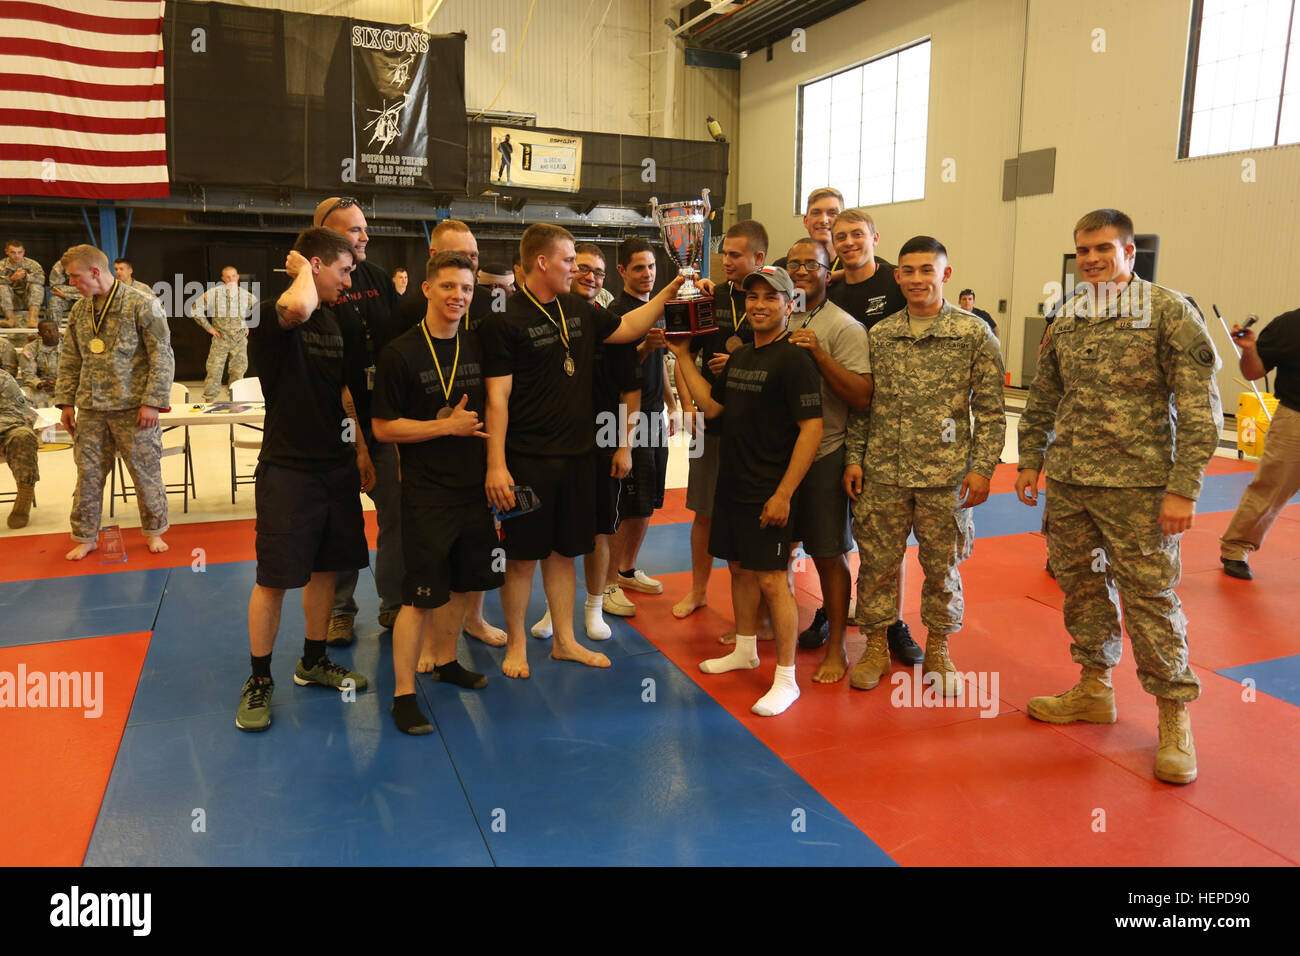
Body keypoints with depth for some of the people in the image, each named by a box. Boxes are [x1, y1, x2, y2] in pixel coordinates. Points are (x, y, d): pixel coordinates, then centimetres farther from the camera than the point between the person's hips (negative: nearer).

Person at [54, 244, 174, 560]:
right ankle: (85, 537, 22)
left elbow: (162, 357, -10)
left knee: (145, 473, 5)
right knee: (88, 475, 9)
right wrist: (67, 401, 10)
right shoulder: (79, 310, 10)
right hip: (90, 409, 5)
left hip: (133, 408, -5)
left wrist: (152, 402, -15)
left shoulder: (142, 305, -8)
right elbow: (70, 361, 16)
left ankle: (154, 532, 22)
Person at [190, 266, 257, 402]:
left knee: (238, 373, 4)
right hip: (220, 339, -2)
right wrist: (208, 327, 0)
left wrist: (248, 326, 14)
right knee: (214, 372, -7)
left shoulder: (246, 295, 3)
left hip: (240, 340, 2)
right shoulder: (213, 293, -4)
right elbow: (195, 309, 4)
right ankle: (209, 402, -1)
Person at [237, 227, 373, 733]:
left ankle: (314, 661, 30)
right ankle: (259, 680, 15)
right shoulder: (271, 316, -11)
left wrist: (361, 450, 16)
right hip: (287, 467, -7)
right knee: (274, 577, -1)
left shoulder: (337, 323, 12)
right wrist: (302, 269, -16)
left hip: (336, 464, 7)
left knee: (326, 567, 14)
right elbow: (297, 308, -37)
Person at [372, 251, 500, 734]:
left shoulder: (476, 346, 6)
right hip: (425, 493, -6)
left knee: (461, 583, 16)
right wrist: (448, 425, -16)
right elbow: (383, 427, -10)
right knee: (420, 595, -4)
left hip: (472, 486, 6)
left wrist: (494, 467, 10)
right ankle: (403, 694, 8)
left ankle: (445, 661, 36)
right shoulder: (401, 353, -10)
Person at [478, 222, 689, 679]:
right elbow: (497, 397, -13)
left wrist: (668, 293, 16)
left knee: (564, 551, 15)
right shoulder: (505, 319, -10)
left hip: (575, 453, 6)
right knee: (522, 555, 4)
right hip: (527, 458, -6)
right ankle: (515, 646, 21)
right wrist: (496, 464, -17)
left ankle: (565, 641, 28)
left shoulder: (580, 310, 9)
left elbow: (626, 328, 25)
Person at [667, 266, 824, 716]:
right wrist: (683, 355, 16)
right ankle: (745, 650, 37)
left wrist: (783, 494, -21)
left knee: (772, 579, -4)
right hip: (731, 485, 8)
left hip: (768, 493, -8)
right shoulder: (739, 356, 12)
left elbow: (812, 429, -18)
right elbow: (711, 405, 18)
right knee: (739, 568, 18)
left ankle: (786, 679, 8)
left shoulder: (794, 359, -14)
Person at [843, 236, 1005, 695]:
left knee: (942, 565, 10)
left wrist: (982, 467, -7)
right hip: (882, 473, 2)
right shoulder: (878, 334, 7)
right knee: (877, 561, 7)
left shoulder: (975, 333, -1)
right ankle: (876, 646, 24)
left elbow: (990, 409, -1)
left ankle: (938, 651, 28)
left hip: (945, 476, -2)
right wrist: (854, 456, 4)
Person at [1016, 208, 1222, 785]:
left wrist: (1183, 487, -13)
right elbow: (1043, 397, 19)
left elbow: (1200, 406, -8)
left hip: (1137, 484, -5)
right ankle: (1094, 689, 29)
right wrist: (1031, 459, 15)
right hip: (1067, 482, 5)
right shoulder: (1066, 320, 10)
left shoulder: (1170, 311, -5)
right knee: (1081, 585, 13)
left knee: (1150, 597, -2)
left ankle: (1174, 715, 14)